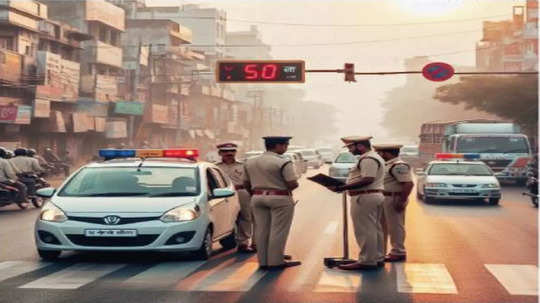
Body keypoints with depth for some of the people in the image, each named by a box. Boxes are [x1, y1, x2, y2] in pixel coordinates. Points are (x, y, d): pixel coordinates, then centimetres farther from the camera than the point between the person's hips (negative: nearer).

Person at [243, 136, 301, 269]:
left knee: (261, 230, 10)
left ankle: (263, 261, 14)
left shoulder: (250, 162, 8)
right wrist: (287, 188, 4)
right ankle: (276, 262, 2)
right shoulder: (283, 163, -13)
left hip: (257, 198, 6)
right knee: (278, 231, 0)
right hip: (280, 199, -6)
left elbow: (246, 184, 12)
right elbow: (293, 184, -17)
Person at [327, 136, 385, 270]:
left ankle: (366, 261, -7)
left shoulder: (368, 159, -16)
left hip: (365, 198, -11)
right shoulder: (374, 157, 19)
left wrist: (343, 188, -26)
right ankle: (377, 258, 19)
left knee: (364, 231, -8)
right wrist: (345, 186, 15)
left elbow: (367, 180, -26)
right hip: (375, 196, 11)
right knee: (374, 229, 13)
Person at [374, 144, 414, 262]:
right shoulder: (388, 165, 14)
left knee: (395, 227, -3)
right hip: (385, 199, 11)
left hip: (394, 199, -11)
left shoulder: (398, 166, -18)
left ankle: (398, 253, 5)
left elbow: (408, 184, -24)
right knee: (383, 226, 17)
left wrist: (401, 201, -25)